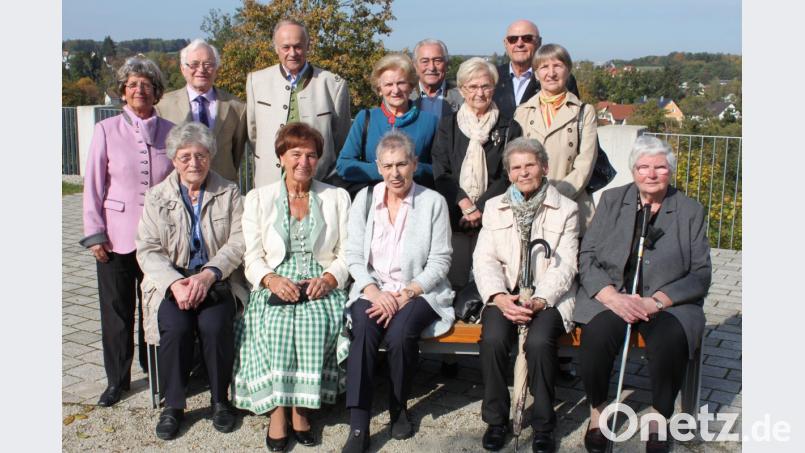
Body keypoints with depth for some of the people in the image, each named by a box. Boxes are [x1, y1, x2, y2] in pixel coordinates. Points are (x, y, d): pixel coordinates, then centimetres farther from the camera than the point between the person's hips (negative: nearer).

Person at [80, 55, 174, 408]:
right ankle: (117, 379, 23)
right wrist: (94, 234, -4)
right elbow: (93, 185, 1)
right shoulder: (106, 130, 0)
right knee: (117, 311, 8)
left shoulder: (169, 131, 4)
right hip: (116, 237, -1)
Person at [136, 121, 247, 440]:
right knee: (175, 326, -28)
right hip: (171, 279, 1)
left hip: (218, 279, -1)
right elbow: (148, 250, 0)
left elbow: (239, 240, -4)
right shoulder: (157, 196, 9)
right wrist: (175, 283, -17)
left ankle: (220, 400, -5)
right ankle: (173, 405, -7)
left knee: (214, 324, -29)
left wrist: (208, 274, -19)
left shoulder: (229, 192, 7)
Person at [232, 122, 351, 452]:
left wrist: (328, 279, -12)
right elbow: (252, 256, 5)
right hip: (275, 286, 0)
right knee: (275, 324, -32)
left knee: (315, 321, -33)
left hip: (322, 287, 0)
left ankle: (300, 406, -17)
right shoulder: (258, 198, 12)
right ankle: (277, 408, -20)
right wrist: (272, 279, -15)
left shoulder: (337, 198, 13)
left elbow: (347, 253, 8)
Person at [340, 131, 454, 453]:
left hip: (418, 291, -2)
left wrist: (406, 294, -15)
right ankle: (358, 426, -26)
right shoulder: (365, 199, 8)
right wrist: (375, 291, -12)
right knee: (363, 331, -30)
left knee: (400, 333, -32)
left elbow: (440, 261, -3)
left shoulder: (433, 202, 0)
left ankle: (399, 408, -3)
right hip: (372, 290, 2)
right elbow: (354, 256, 6)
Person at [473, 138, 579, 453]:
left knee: (539, 341, -31)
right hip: (504, 293, 2)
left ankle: (544, 425, -10)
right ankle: (496, 420, -7)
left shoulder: (565, 209, 7)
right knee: (493, 338, -28)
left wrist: (539, 301, -18)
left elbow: (566, 265, -2)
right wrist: (499, 297, -16)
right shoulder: (494, 207, 13)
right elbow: (484, 259, 3)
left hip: (549, 297, -1)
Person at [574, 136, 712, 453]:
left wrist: (656, 301, -13)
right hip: (610, 295, 1)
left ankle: (658, 422, -6)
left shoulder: (691, 211, 8)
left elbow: (700, 274, 3)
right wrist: (614, 297, -14)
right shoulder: (611, 200, 10)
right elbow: (586, 257, 3)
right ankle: (597, 414, -5)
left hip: (668, 302, 0)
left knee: (670, 341, -32)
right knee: (597, 335, -31)